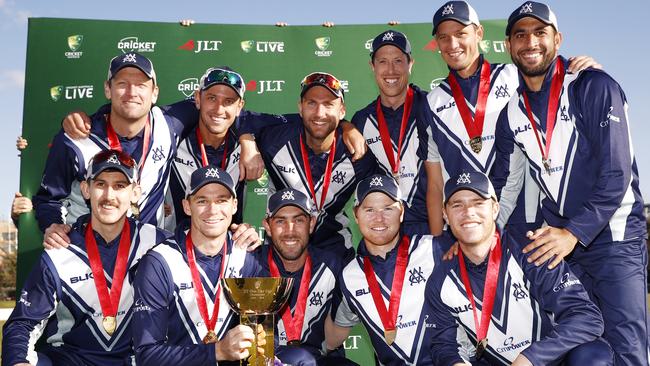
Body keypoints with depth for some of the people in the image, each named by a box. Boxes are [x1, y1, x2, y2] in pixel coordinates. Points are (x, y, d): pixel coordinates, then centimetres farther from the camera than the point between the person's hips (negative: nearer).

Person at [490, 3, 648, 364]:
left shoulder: (595, 88, -10)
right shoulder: (512, 113, 6)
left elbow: (617, 174, -17)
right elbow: (505, 185, 12)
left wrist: (574, 233, -23)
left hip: (615, 236, -4)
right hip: (559, 238, 5)